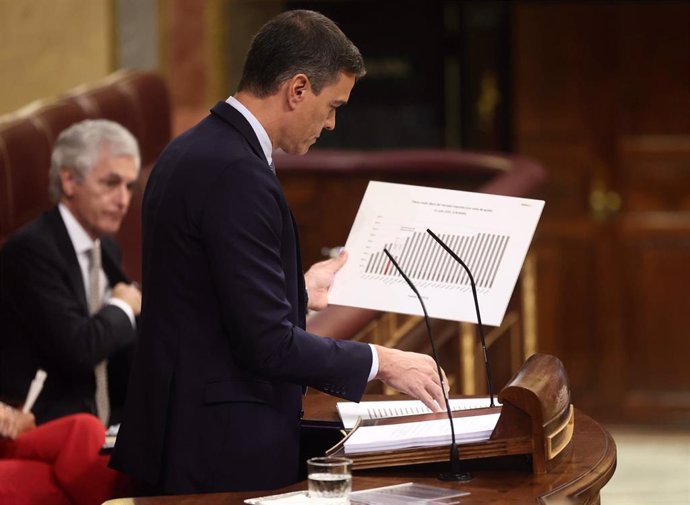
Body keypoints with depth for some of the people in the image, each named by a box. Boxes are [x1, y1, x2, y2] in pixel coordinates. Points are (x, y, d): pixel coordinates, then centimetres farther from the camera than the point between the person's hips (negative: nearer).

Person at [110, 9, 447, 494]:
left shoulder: (192, 150, 10)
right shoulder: (237, 174, -20)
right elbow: (268, 343, -22)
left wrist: (298, 290, 21)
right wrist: (381, 363, -11)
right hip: (225, 451, -10)